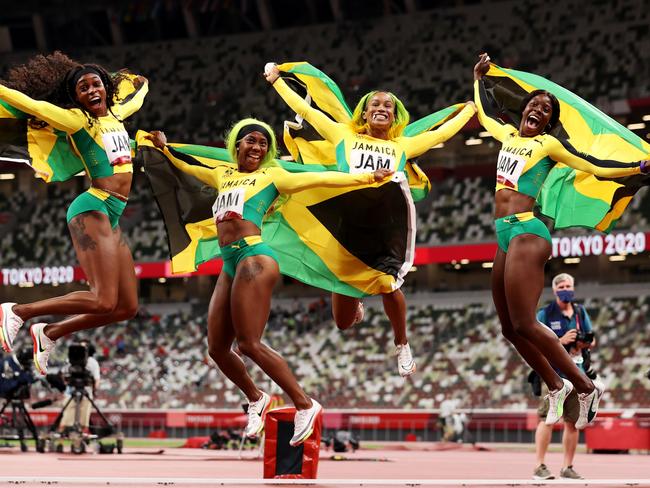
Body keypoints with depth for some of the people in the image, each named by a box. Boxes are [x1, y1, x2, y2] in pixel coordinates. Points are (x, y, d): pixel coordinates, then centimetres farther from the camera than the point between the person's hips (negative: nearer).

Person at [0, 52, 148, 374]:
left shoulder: (114, 114, 18)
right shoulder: (78, 119, -3)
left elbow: (135, 103, 42)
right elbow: (31, 104, -11)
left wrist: (142, 85, 59)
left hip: (113, 216, 8)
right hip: (93, 209, -8)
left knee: (126, 308, 3)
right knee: (103, 301, -22)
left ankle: (50, 333, 14)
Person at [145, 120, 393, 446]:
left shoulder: (271, 176, 6)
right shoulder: (223, 175, 21)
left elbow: (320, 179, 2)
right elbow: (188, 165, 37)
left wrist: (369, 177, -3)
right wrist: (164, 147, 41)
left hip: (254, 259, -7)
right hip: (230, 264, 7)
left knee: (249, 344, -15)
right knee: (218, 348, 6)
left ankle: (305, 406, -7)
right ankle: (256, 400, 29)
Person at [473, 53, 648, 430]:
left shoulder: (548, 144, 1)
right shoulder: (509, 135, 19)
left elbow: (596, 167, -1)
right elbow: (485, 113, 39)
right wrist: (479, 78, 48)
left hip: (526, 232, -7)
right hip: (506, 236, 8)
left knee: (524, 324, -17)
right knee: (510, 328, 6)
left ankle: (586, 387, -11)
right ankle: (556, 386, 18)